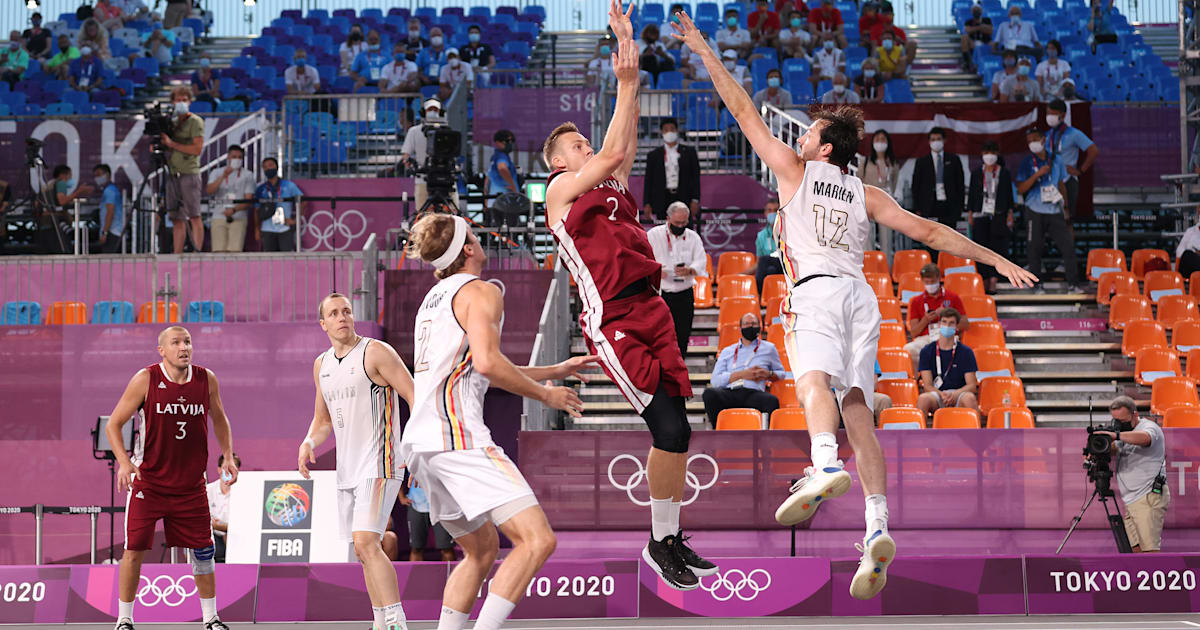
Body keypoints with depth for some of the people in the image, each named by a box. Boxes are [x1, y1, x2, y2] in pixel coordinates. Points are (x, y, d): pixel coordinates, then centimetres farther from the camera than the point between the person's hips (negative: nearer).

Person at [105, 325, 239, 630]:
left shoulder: (207, 380, -1)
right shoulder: (145, 379, -11)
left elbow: (219, 418, 17)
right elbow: (113, 424, -6)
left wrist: (228, 456, 6)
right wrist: (124, 462, -19)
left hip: (191, 484, 3)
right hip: (148, 482, -3)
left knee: (203, 550, 6)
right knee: (135, 550, -4)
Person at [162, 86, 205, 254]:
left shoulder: (195, 121, -1)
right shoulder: (173, 122, 19)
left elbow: (197, 149, -10)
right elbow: (168, 146, 24)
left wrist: (172, 144, -11)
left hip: (189, 174, -7)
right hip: (173, 175, 7)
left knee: (194, 216, -10)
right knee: (177, 218, 4)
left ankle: (198, 251, -14)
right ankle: (177, 255, 3)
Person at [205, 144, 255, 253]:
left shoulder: (247, 175, 11)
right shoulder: (216, 173, 15)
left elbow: (248, 201, 2)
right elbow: (209, 191, -2)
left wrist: (234, 210, -15)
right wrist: (223, 176, -14)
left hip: (238, 219, -1)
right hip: (219, 218, 1)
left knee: (234, 250, -16)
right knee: (219, 251, -11)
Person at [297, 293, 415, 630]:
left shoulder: (376, 352, -9)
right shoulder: (321, 365, 14)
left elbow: (416, 399, -12)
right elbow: (322, 419, 25)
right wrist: (308, 443, 3)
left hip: (379, 464, -8)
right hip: (347, 469, 8)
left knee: (366, 542, -22)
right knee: (364, 551, 11)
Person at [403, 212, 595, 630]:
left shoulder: (435, 297, 26)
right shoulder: (480, 291, -2)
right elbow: (488, 362, -18)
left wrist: (554, 371, 38)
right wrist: (545, 394, -5)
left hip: (421, 440, 10)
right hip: (457, 438, -10)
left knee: (482, 549, 22)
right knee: (537, 540, -16)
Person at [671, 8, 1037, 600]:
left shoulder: (795, 170, 14)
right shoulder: (865, 194, 23)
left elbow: (744, 110, 15)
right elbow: (926, 230, 18)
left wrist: (702, 49, 21)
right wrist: (995, 259, 22)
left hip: (817, 289, -5)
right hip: (861, 295, 5)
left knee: (815, 376, -28)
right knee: (858, 408, -2)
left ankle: (825, 467, -59)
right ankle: (877, 528, -17)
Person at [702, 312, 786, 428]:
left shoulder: (768, 348, 25)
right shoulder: (727, 351, 24)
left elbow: (782, 373, 30)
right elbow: (716, 380, 10)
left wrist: (768, 374, 6)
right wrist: (742, 374, -4)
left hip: (753, 392, -1)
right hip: (729, 392, 1)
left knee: (772, 401, -36)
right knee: (709, 393, -33)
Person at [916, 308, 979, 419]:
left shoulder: (966, 352, 8)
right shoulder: (927, 351, 9)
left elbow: (972, 385, 2)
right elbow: (927, 385, 2)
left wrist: (954, 394, -18)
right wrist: (942, 395, -19)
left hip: (959, 394, 0)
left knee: (969, 398, -35)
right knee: (923, 398, -35)